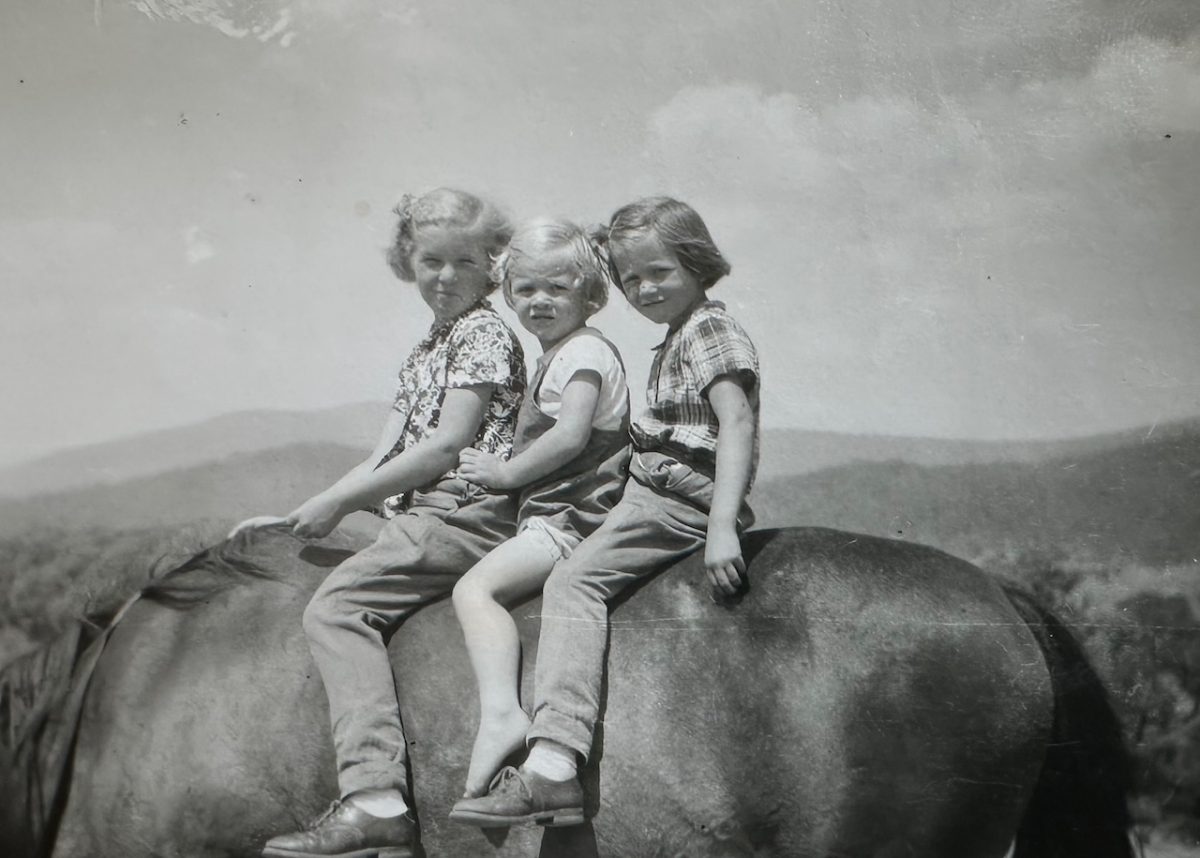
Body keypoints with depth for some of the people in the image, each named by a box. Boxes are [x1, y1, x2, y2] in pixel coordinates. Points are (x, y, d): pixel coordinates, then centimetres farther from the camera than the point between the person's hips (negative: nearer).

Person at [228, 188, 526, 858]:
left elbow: (446, 448, -12)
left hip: (463, 514, -9)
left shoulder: (484, 333, -2)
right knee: (340, 609, -6)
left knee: (336, 605, -19)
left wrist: (336, 499, -9)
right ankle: (374, 802, -15)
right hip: (424, 517, 9)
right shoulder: (425, 351, 26)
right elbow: (386, 457, 22)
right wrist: (298, 517, 13)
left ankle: (374, 799, -28)